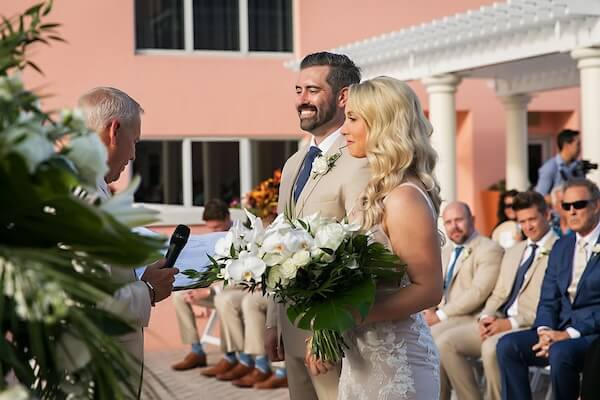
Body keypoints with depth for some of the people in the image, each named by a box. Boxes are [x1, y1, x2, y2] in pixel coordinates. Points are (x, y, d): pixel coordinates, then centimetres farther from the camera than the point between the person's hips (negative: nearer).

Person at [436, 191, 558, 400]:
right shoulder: (513, 252, 23)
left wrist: (513, 323, -18)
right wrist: (487, 316, -1)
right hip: (500, 322, 8)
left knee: (492, 347, -35)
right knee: (446, 342, -11)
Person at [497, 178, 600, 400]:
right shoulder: (561, 246, 17)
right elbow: (548, 300, 13)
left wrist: (570, 333, -19)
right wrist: (545, 330, -7)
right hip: (561, 331, 6)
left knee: (560, 352, -35)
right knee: (508, 345, -16)